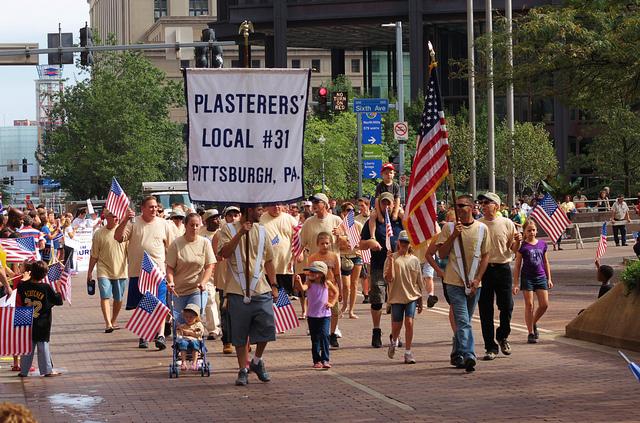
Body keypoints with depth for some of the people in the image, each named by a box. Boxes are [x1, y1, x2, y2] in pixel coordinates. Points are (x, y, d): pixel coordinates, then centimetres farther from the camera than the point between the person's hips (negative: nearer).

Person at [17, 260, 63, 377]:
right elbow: (58, 301, -6)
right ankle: (47, 370, 8)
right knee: (43, 346, 5)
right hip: (42, 325, -2)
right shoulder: (46, 288, -14)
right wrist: (58, 288, 10)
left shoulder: (23, 286, -8)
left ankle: (24, 371, 14)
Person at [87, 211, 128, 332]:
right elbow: (94, 255, 6)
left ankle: (114, 321, 26)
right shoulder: (99, 234, 0)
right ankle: (108, 324, -17)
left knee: (118, 298, 9)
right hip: (104, 271, -2)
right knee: (105, 296, -14)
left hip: (120, 271, 2)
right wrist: (89, 272, 7)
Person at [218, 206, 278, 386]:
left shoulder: (261, 231, 13)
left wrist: (274, 285, 11)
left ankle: (257, 361, 19)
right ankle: (243, 370, 12)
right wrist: (240, 233, -19)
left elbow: (269, 261, 16)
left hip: (261, 290, 3)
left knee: (266, 327, -4)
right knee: (240, 334, 2)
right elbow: (224, 253, -14)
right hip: (237, 291, -3)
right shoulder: (228, 229, 0)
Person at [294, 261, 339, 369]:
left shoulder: (327, 283, -3)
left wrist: (332, 303, 3)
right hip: (312, 315, 1)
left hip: (325, 315, -1)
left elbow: (336, 292, 14)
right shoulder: (310, 283, -7)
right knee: (315, 338, 7)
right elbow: (302, 288, -30)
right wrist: (299, 282, -49)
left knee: (324, 335, -13)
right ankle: (317, 360, 16)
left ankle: (325, 360, -10)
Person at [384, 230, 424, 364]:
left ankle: (408, 352, -3)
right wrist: (391, 261, -20)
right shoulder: (392, 258, -2)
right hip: (396, 297, -1)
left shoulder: (414, 260, 6)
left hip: (411, 297, 1)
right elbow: (389, 279, -11)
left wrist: (420, 301, 13)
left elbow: (419, 283, 11)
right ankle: (393, 342, 38)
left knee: (409, 322, -11)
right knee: (396, 325, 5)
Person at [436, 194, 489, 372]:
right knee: (463, 321, -14)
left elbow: (485, 256, 6)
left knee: (463, 321, 12)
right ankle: (468, 356, -24)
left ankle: (457, 355, 25)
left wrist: (477, 279, -3)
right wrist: (453, 235, -13)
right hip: (454, 282, -2)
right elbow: (442, 254, -2)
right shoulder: (449, 227, 1)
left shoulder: (482, 229, 4)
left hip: (474, 283, 2)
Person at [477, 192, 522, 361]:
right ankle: (490, 347, 9)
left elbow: (513, 249, 8)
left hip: (502, 269, 0)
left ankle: (503, 336, 27)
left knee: (507, 306, 0)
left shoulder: (507, 224, 3)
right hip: (483, 269, 0)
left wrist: (518, 241, -14)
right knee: (485, 310, 1)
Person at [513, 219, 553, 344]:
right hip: (527, 277, -4)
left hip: (541, 277, 4)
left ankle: (534, 323, 25)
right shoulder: (522, 246, -4)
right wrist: (516, 283, -5)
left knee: (544, 304, -1)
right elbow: (517, 266, -2)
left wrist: (549, 279, 14)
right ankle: (531, 333, 3)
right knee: (529, 305, -3)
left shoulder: (542, 244, 7)